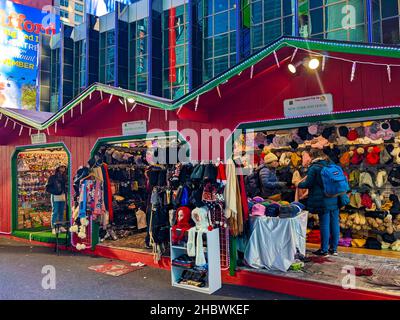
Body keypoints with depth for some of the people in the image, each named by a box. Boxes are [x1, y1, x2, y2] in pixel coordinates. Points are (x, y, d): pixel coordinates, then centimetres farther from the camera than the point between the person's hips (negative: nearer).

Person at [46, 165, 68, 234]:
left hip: (63, 196, 5)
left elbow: (66, 186, 12)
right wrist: (54, 191, -15)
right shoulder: (52, 177, -2)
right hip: (55, 197, -4)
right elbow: (48, 188, -4)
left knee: (61, 212, 9)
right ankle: (53, 227, -1)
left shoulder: (64, 177, 11)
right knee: (55, 212, -5)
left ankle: (61, 227, 17)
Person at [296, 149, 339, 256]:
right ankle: (334, 248, 19)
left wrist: (298, 185, 9)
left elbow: (308, 183, -8)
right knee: (334, 223, 9)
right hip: (335, 199, 6)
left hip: (323, 201, -6)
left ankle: (324, 249, 9)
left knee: (324, 224, 0)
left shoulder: (314, 167, -9)